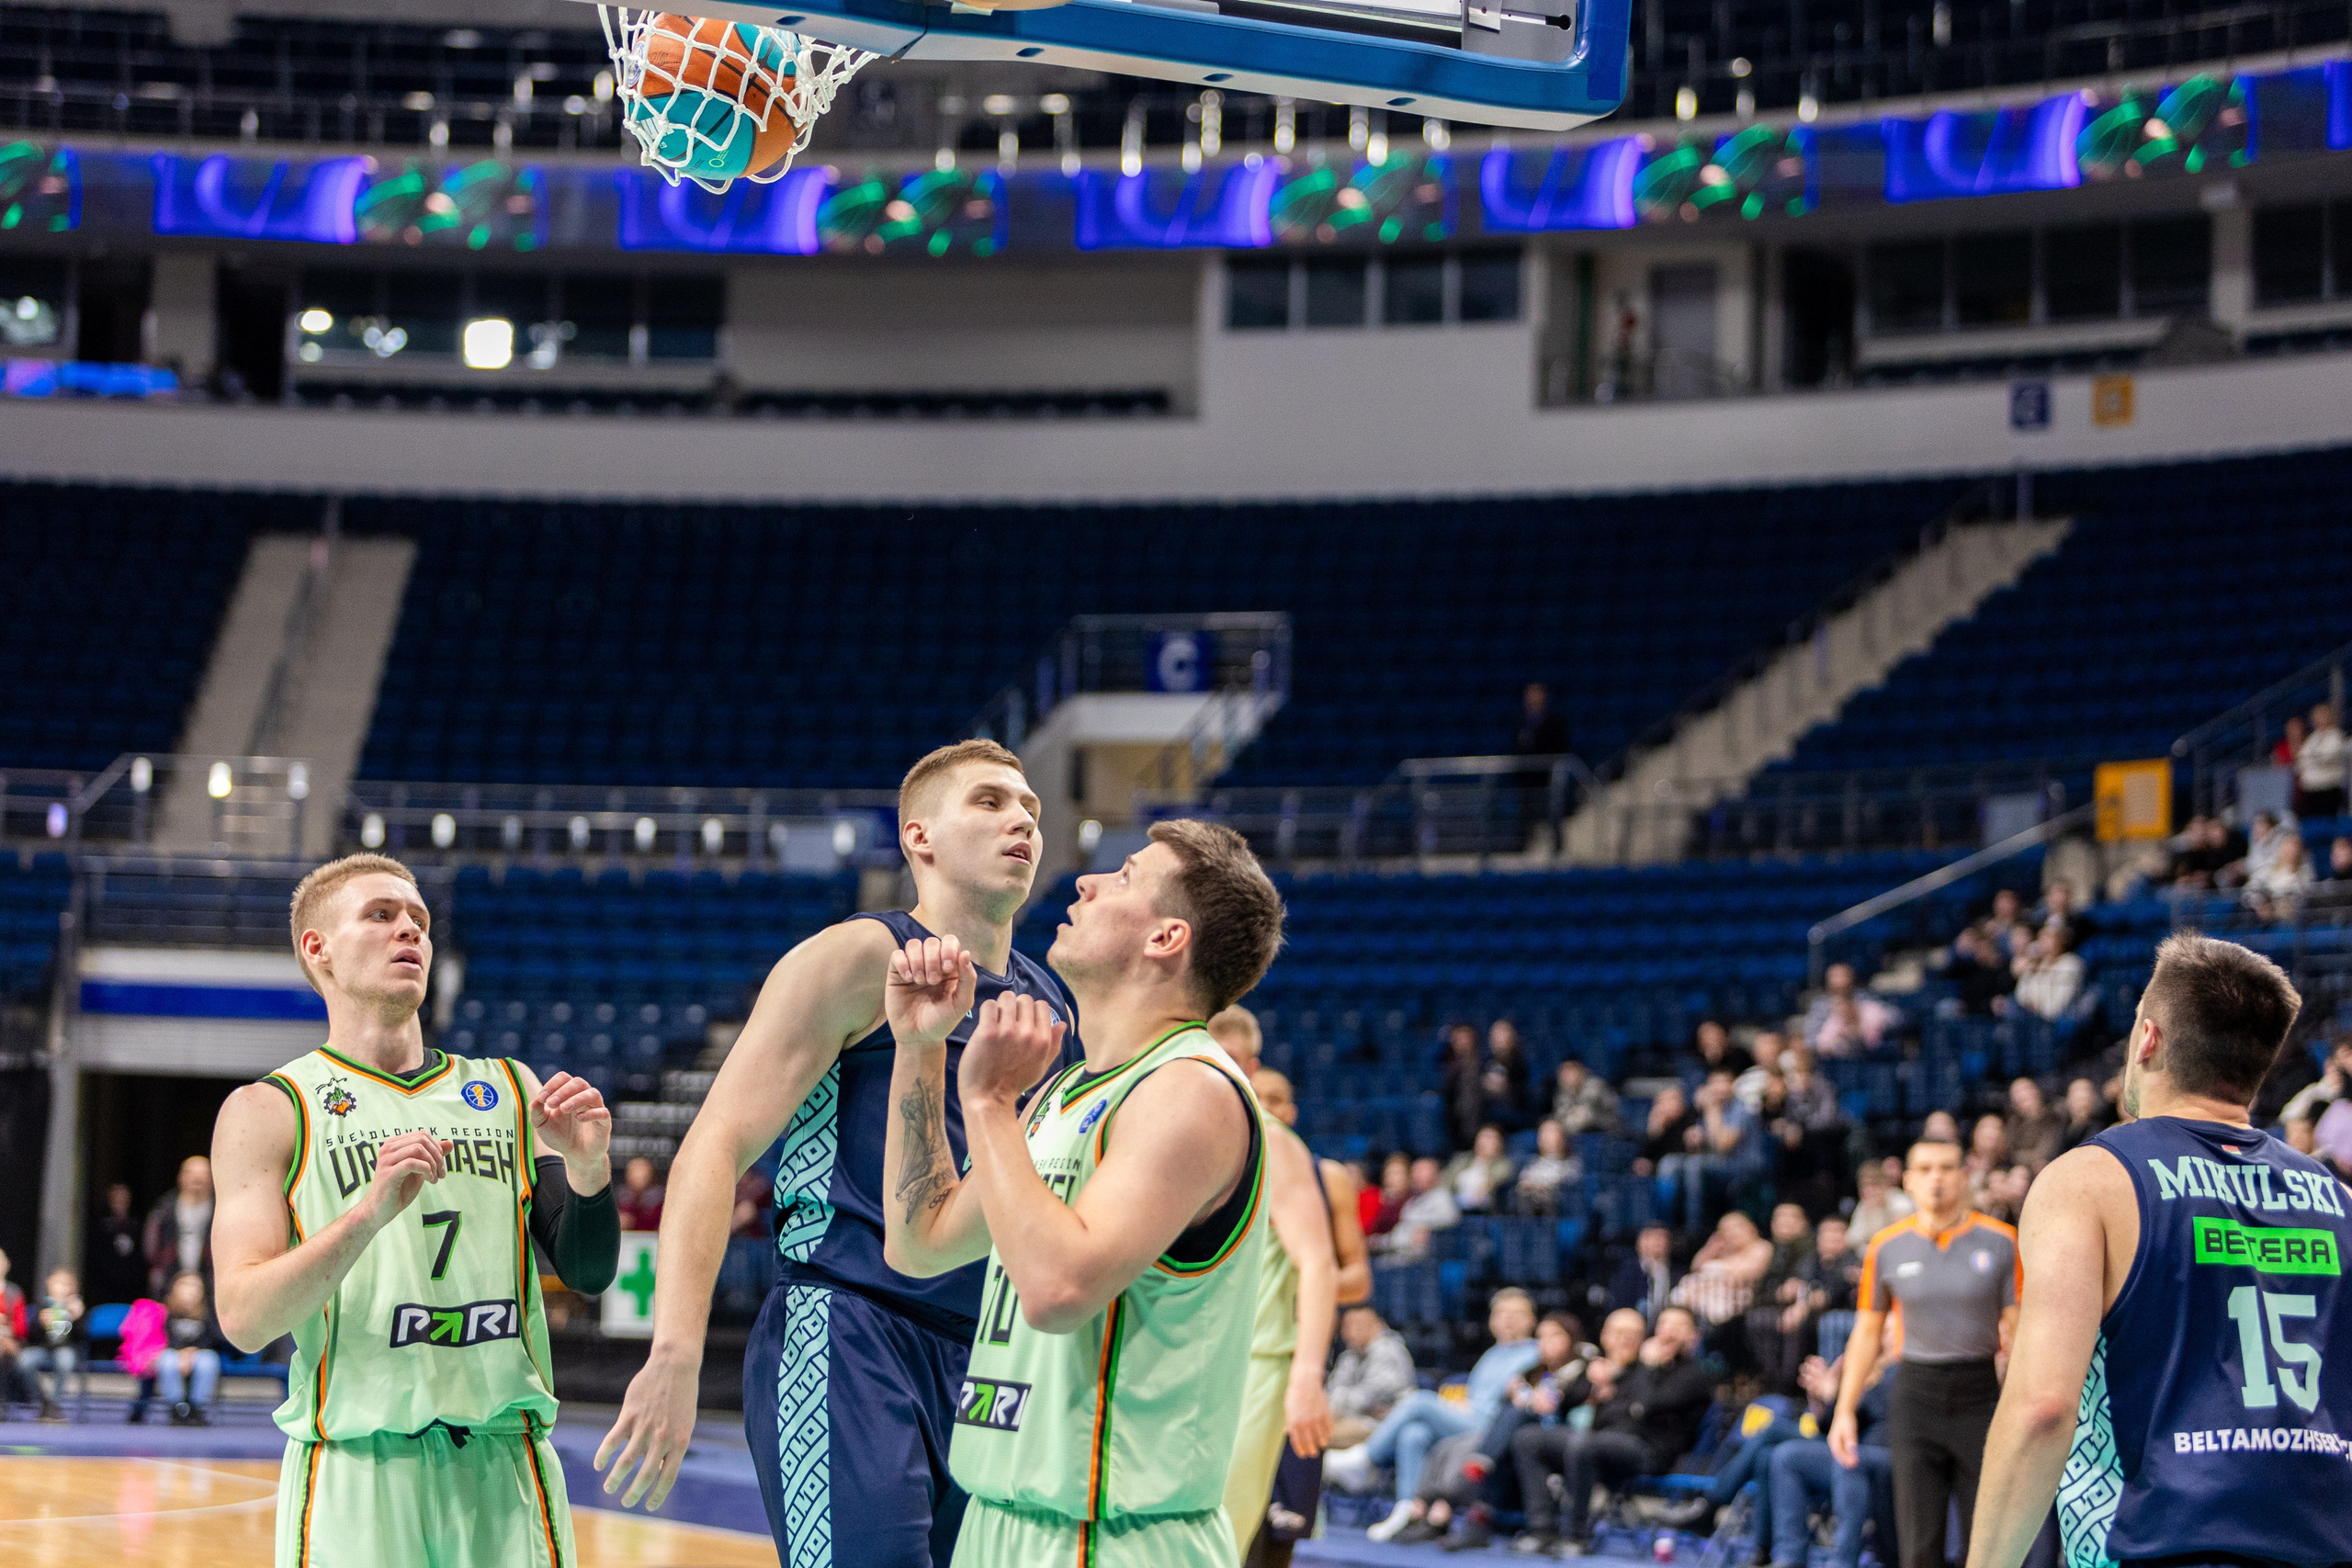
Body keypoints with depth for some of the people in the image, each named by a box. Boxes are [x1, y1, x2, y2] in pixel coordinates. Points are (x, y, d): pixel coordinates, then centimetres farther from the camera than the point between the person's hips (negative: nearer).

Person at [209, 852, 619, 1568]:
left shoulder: (508, 1089, 15)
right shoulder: (270, 1111, 3)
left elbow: (587, 1272, 10)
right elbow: (243, 1319, -9)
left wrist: (586, 1169, -10)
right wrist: (369, 1215, -23)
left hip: (507, 1464, 3)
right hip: (357, 1469, -3)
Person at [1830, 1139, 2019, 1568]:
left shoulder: (2001, 1242, -2)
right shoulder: (1886, 1247, 3)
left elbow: (2018, 1327, 1)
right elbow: (1867, 1332, 11)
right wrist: (1845, 1410, 7)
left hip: (1981, 1392, -1)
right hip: (1916, 1396, 1)